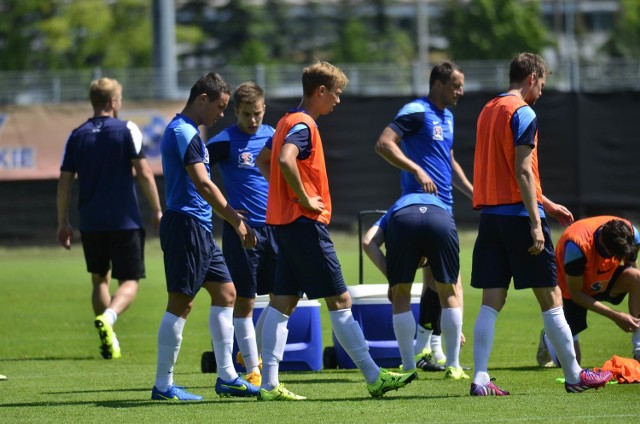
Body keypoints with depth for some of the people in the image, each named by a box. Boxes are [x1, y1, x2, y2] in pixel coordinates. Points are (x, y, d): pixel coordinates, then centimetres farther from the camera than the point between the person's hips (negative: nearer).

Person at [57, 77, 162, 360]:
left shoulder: (77, 135, 5)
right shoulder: (126, 130, -5)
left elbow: (64, 183, 5)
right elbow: (144, 174, -9)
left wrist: (63, 223, 14)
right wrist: (157, 210, 2)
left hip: (90, 223, 3)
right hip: (125, 220, -3)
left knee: (99, 279, 18)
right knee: (129, 282, 1)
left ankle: (108, 342, 13)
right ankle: (108, 317, -28)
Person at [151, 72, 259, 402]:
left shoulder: (184, 130, 18)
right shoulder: (184, 133, -15)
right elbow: (203, 185, -21)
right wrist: (237, 220, -20)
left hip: (200, 228, 11)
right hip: (186, 224, -11)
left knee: (225, 293, 11)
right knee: (181, 302, -7)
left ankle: (226, 377, 15)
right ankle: (163, 385, -3)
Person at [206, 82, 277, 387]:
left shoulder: (272, 135, 8)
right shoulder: (225, 141, -8)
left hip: (273, 226, 5)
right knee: (244, 301, -1)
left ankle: (251, 351, 26)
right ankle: (253, 370, 5)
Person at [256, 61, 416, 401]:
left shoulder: (288, 122, 16)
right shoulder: (304, 125, -14)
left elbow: (264, 159, 29)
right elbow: (286, 160, -32)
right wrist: (304, 199, -21)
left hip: (284, 223, 10)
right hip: (305, 222, -10)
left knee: (283, 303, 6)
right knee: (339, 301, -5)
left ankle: (269, 384, 2)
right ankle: (373, 378, -2)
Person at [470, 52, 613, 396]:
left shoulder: (488, 111, 17)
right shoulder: (523, 114, -9)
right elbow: (523, 171, -16)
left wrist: (547, 204, 29)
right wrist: (536, 223, -17)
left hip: (490, 213, 8)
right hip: (519, 213, -7)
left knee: (492, 301, 4)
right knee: (550, 299, 1)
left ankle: (480, 379, -5)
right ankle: (574, 376, 8)